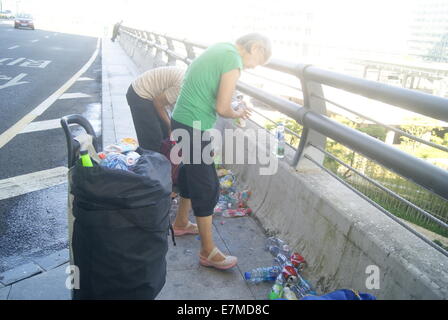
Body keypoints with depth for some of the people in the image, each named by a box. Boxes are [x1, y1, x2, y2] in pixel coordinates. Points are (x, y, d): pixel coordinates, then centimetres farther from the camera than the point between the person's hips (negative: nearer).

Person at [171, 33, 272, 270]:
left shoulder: (220, 49, 13)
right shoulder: (234, 61, -16)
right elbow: (222, 108, -19)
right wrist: (237, 114, 2)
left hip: (182, 119, 10)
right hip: (194, 127, -10)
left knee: (191, 174, 24)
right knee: (207, 188, -1)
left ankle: (181, 223, 43)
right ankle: (208, 252, 11)